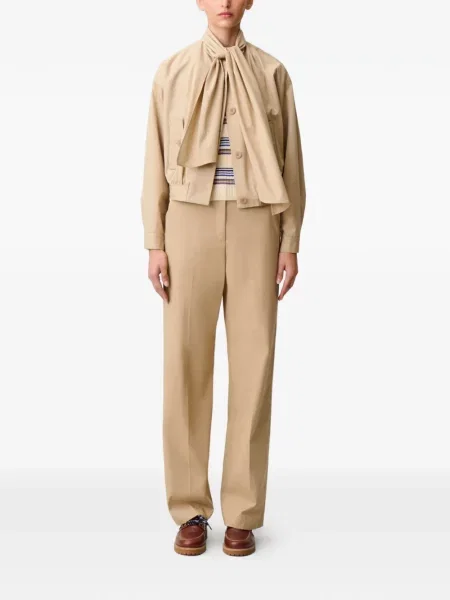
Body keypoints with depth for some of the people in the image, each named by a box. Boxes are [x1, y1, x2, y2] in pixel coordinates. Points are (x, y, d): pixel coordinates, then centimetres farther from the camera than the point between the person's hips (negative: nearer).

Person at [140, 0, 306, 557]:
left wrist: (291, 243, -1)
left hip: (254, 225, 0)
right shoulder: (172, 71, 7)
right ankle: (190, 510, 13)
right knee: (185, 363, -1)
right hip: (191, 223, 0)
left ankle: (243, 512, 12)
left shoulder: (272, 73, 8)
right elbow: (157, 160, 5)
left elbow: (291, 161, 6)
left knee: (254, 362, 0)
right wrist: (154, 243, -2)